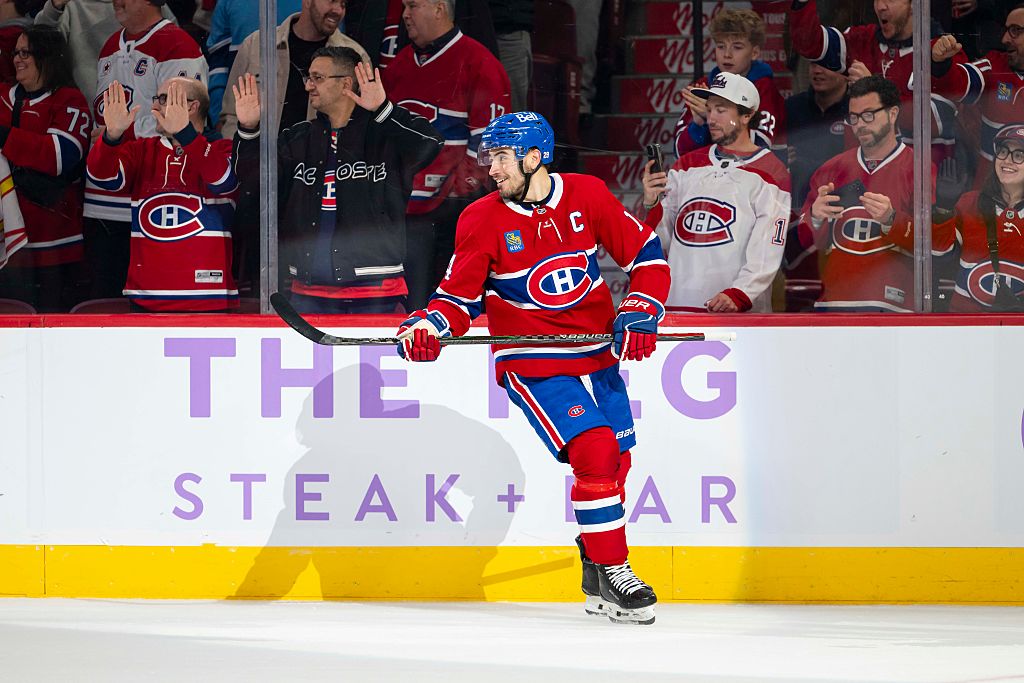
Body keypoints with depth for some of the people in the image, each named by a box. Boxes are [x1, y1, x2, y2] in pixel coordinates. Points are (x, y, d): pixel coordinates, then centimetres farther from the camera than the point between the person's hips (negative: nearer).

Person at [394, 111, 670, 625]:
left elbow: (645, 254, 3)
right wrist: (427, 328, -24)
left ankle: (597, 581, 27)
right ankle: (612, 571, -9)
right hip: (532, 362, -4)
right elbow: (460, 295, -5)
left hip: (598, 354, 4)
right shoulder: (481, 220, -9)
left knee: (616, 462, 10)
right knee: (596, 453, -20)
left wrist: (640, 312, -9)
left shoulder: (588, 196, -5)